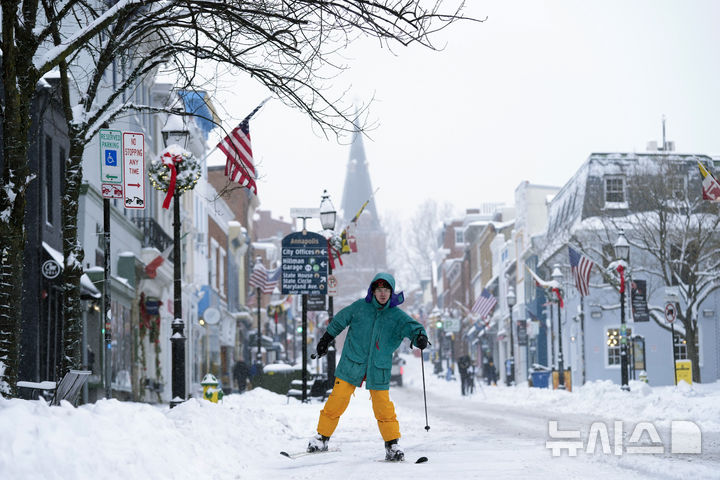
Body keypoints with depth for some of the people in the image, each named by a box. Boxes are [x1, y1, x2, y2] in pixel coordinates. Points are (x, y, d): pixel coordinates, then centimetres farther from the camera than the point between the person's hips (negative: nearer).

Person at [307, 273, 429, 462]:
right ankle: (322, 437, 12)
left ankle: (392, 445, 9)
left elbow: (412, 326, -17)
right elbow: (340, 320, 13)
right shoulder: (360, 307, -2)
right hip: (351, 365, 0)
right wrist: (326, 339, 21)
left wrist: (419, 336, -40)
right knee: (337, 400, -2)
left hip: (379, 370, 0)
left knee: (383, 407, -3)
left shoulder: (397, 316, -3)